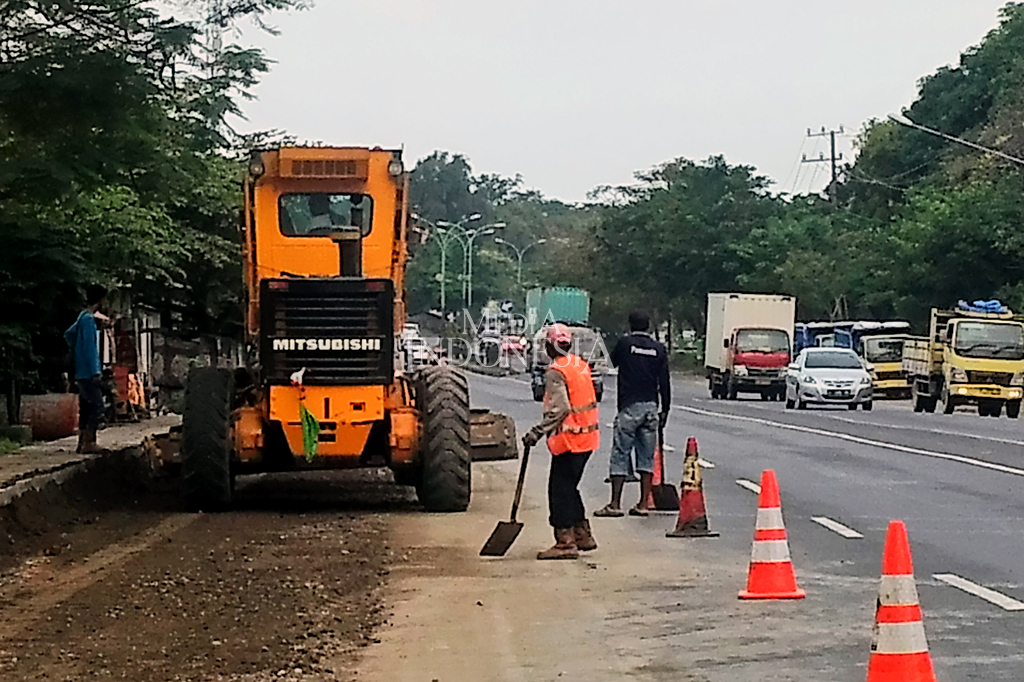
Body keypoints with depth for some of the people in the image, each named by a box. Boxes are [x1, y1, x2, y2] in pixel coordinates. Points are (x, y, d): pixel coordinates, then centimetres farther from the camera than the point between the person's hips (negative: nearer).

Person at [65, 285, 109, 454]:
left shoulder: (83, 317, 15)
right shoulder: (89, 319, -15)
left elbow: (68, 335, 28)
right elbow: (90, 347, -19)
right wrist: (95, 372, -19)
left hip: (82, 372, 10)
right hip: (88, 372, -10)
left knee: (85, 408, 10)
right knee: (97, 406, -10)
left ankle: (82, 443, 12)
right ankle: (88, 442, -11)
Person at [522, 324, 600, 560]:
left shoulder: (555, 373, -16)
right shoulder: (580, 364, 11)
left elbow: (559, 410, -25)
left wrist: (537, 432, -23)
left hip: (569, 439, -9)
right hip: (587, 437, 9)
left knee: (560, 490, -4)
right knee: (569, 487, 18)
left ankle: (565, 542, -5)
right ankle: (583, 536, 23)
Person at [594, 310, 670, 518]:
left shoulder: (625, 343, -4)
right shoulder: (658, 349, 4)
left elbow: (613, 362, 15)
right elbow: (664, 382, 4)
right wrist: (665, 409, 10)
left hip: (629, 407, -3)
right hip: (651, 407, 3)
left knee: (620, 454, -1)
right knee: (647, 456, 8)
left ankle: (615, 504, -4)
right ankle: (643, 504, 7)